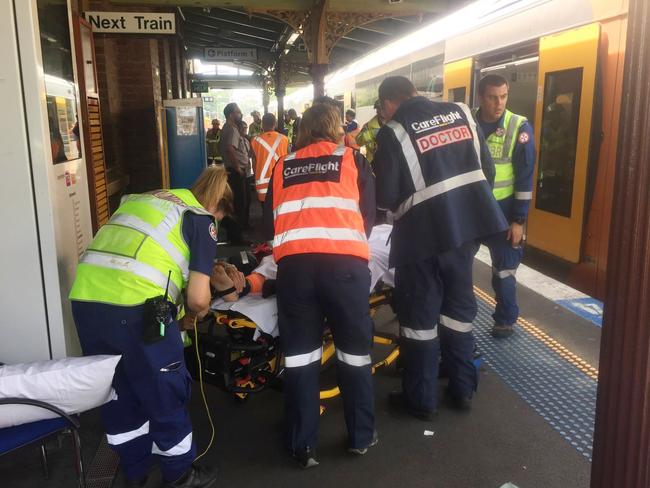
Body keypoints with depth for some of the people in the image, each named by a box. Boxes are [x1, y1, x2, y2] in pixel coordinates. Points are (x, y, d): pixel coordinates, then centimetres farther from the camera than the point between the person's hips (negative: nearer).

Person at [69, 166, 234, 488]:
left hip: (84, 301, 7)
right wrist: (201, 310, 20)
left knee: (118, 392, 23)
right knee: (165, 392, 15)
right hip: (136, 308, -6)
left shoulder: (140, 200, 26)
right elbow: (197, 298, -2)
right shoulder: (201, 219, 7)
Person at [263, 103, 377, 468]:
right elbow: (369, 215, 20)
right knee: (355, 349, 15)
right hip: (345, 262, -1)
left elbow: (270, 221, 25)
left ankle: (303, 445, 21)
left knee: (299, 352, 13)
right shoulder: (353, 159, 17)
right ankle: (362, 437, 27)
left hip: (293, 263, 2)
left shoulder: (282, 167, 22)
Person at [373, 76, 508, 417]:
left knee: (420, 315, 7)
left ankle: (420, 399, 18)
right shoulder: (461, 112, 8)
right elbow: (487, 168, 10)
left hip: (423, 232, -5)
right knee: (459, 305, 17)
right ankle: (462, 389, 28)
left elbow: (385, 198, -11)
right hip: (467, 223, 6)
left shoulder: (392, 133, -8)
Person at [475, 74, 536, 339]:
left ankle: (505, 319, 26)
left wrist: (519, 219, -11)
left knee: (504, 267, 7)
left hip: (503, 208, -2)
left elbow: (525, 177, -8)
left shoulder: (519, 127, -9)